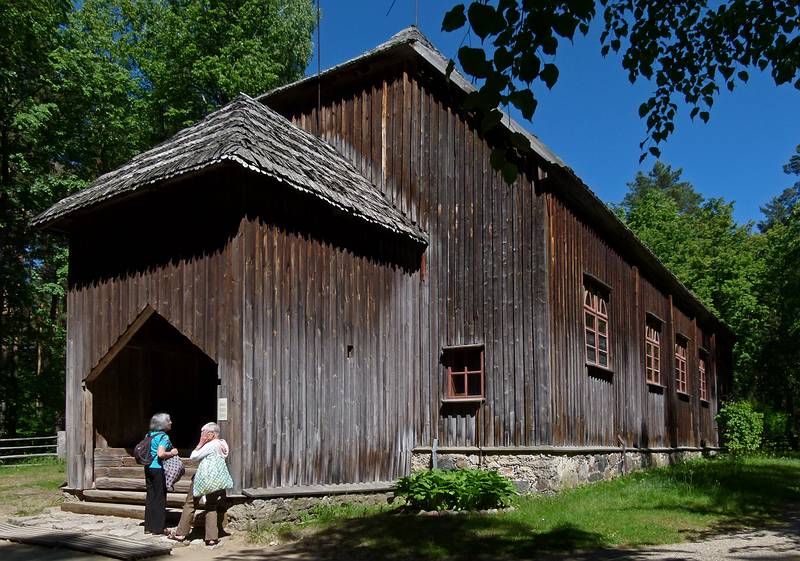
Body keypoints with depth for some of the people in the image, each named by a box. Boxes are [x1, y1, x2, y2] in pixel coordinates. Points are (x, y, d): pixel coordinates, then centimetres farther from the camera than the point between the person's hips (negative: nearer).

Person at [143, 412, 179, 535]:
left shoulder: (149, 435, 11)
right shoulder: (164, 437, -13)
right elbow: (161, 454, -25)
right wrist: (171, 453, -9)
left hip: (148, 468, 8)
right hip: (158, 469, -8)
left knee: (150, 496, 13)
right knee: (160, 497, 2)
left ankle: (148, 527, 18)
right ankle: (158, 527, 7)